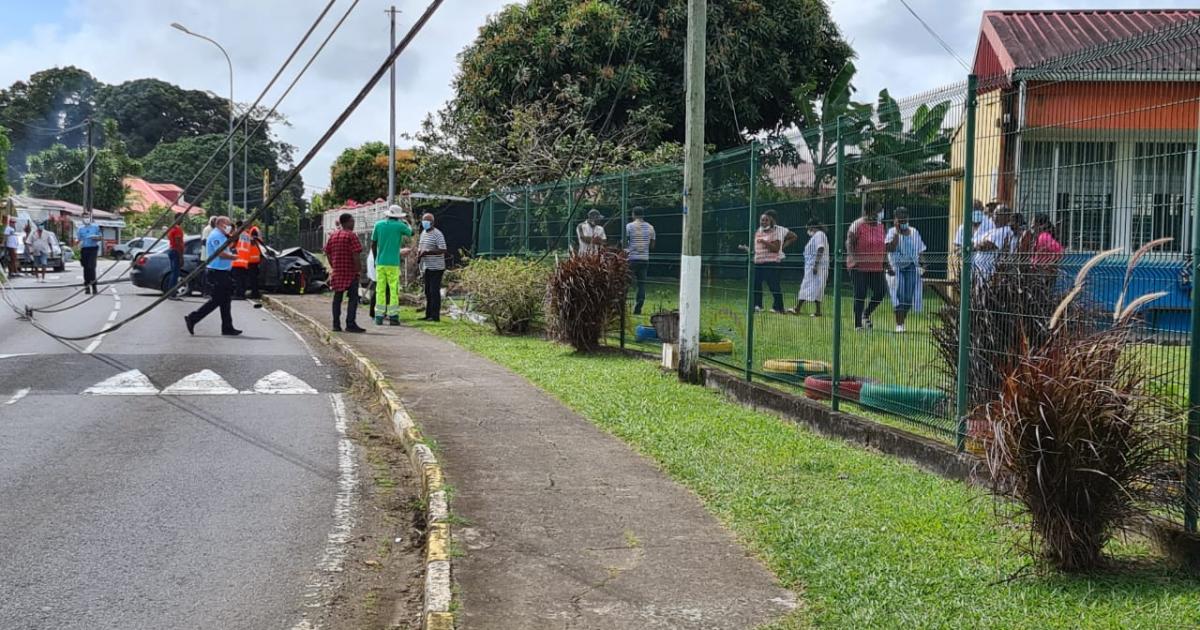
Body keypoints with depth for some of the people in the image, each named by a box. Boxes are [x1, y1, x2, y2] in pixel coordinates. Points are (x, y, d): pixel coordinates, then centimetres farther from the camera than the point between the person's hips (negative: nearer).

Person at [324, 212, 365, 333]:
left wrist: (333, 267, 16)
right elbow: (356, 254, -17)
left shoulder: (333, 236, 12)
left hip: (337, 272, 7)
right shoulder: (351, 235, -10)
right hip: (350, 272, -7)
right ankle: (350, 324, -9)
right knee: (353, 298, -3)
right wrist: (357, 270, -10)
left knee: (337, 297, 11)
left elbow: (327, 253, 13)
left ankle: (336, 325, 11)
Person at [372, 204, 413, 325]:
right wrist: (406, 223, 34)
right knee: (394, 290, 1)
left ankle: (379, 317, 3)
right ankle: (393, 316, -1)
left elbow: (373, 244, 7)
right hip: (393, 263, -3)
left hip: (380, 262, 3)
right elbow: (411, 232, 15)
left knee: (380, 290, 5)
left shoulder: (379, 224, 3)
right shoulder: (399, 226, -5)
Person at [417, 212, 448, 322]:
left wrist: (427, 252, -24)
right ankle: (428, 315, 17)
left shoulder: (437, 234, -12)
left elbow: (443, 250, -19)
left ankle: (435, 316, -6)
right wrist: (419, 253, 4)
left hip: (436, 268, -8)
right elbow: (420, 246, 27)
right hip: (426, 267, 8)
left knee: (434, 291, -8)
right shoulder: (423, 233, 15)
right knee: (428, 291, 11)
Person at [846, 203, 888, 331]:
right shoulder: (857, 225, -10)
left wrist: (885, 260, 16)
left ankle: (866, 315, 23)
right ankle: (858, 324, 7)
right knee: (860, 295, -3)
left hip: (876, 267, 6)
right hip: (859, 267, -6)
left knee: (881, 292, 1)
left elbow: (883, 246, 20)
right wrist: (852, 257, -25)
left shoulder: (880, 226, 12)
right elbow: (849, 242, -13)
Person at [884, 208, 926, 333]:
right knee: (898, 297, -9)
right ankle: (898, 324, -6)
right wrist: (897, 231, -14)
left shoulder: (914, 232, 11)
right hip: (896, 267, -3)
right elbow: (890, 248, -16)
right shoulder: (892, 232, 1)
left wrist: (922, 265, 2)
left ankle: (902, 322, 12)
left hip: (912, 267, 3)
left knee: (909, 297, -2)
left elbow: (920, 251, 15)